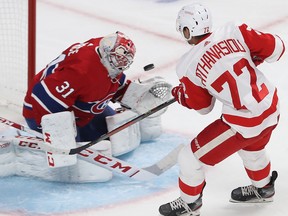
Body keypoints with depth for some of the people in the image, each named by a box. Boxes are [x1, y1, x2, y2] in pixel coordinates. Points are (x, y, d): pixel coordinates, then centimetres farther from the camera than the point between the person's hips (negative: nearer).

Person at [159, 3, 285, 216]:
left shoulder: (189, 65, -11)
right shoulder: (233, 31, -6)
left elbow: (202, 107, 3)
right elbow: (276, 48, -2)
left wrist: (180, 94, 22)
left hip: (243, 123, -6)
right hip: (271, 107, 6)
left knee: (191, 157, 13)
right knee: (252, 146, 38)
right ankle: (263, 188, 60)